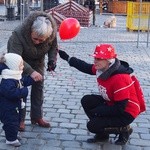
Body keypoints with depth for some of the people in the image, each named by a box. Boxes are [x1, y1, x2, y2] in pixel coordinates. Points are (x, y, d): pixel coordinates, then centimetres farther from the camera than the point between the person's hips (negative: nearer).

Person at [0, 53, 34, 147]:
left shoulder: (16, 77, 3)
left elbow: (24, 82, 19)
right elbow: (11, 93, -40)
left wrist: (32, 79, 7)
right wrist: (23, 91, -32)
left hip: (16, 106, 10)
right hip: (8, 108, -10)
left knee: (16, 121, 23)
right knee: (11, 123, 2)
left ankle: (14, 135, 40)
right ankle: (11, 139, 18)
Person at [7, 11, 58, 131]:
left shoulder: (52, 33, -30)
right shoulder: (19, 34, -42)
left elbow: (53, 47, -9)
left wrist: (52, 60, -28)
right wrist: (30, 71, -57)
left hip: (38, 60, 4)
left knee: (39, 87, 5)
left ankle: (37, 117, 18)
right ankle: (20, 119, 6)